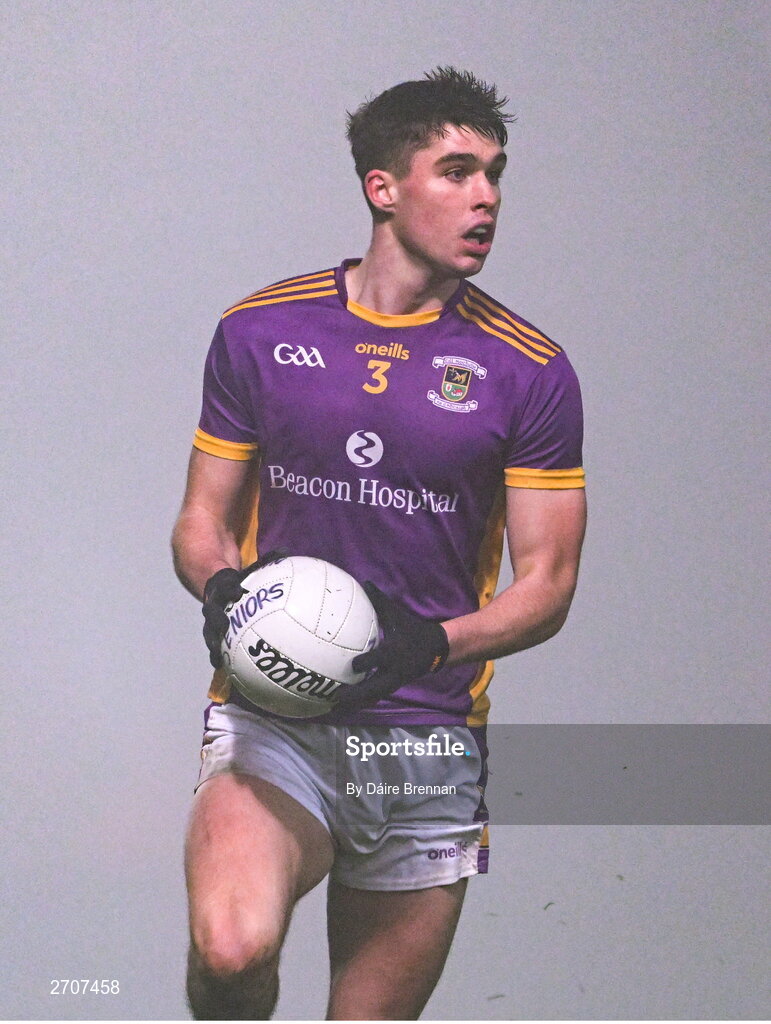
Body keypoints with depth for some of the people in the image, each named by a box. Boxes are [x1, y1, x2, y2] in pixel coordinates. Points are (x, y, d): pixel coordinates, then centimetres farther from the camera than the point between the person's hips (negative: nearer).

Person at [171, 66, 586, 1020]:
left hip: (431, 739, 1)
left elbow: (547, 581, 3)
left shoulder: (529, 370, 3)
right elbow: (202, 521, 12)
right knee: (233, 948, -29)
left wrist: (432, 643, -15)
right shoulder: (259, 331, 5)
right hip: (271, 720, -1)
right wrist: (221, 589, -11)